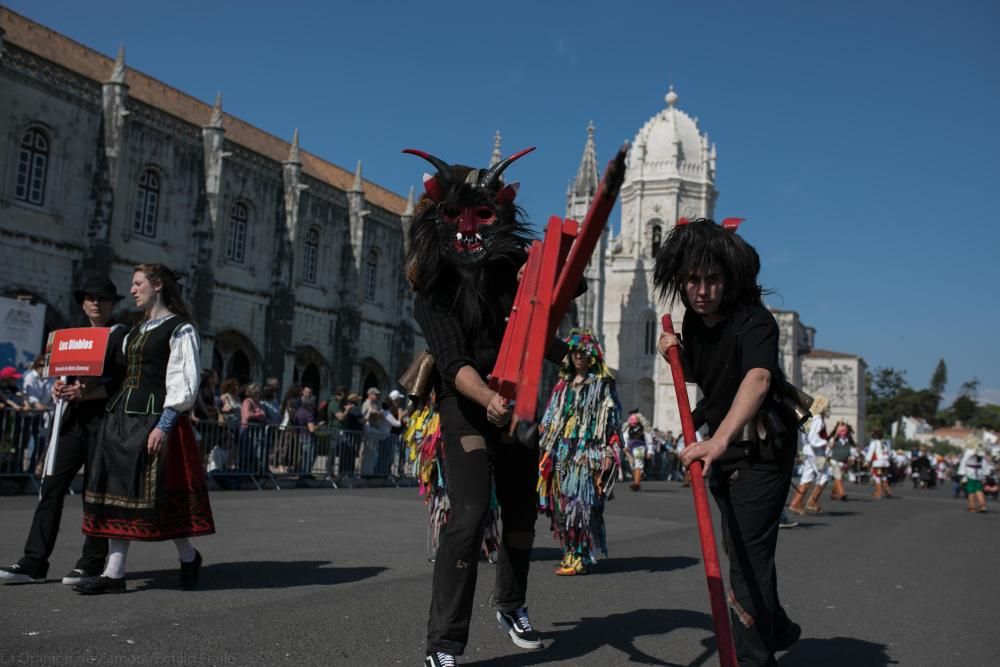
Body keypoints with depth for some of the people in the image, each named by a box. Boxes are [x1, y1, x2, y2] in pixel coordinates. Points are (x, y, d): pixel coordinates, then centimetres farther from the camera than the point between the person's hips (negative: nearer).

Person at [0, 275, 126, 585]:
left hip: (104, 419, -6)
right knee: (52, 486, 1)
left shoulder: (122, 335, -2)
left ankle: (91, 564, 8)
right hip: (74, 418, 6)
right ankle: (34, 562, 4)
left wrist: (85, 394, -20)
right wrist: (61, 387, -1)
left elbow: (123, 382, -10)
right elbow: (69, 373, 21)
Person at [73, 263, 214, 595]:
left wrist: (163, 426, -20)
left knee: (160, 494, -4)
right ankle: (114, 573, 9)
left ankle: (188, 556, 19)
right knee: (119, 492, 5)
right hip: (123, 416, 8)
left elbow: (184, 383, -13)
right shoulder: (136, 331, 18)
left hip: (156, 418, -8)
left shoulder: (180, 329, -7)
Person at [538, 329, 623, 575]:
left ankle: (581, 558, -4)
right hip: (561, 454, 6)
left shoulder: (603, 385, 3)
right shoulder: (563, 385, 18)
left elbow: (611, 421, -3)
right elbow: (550, 421, 21)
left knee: (581, 504, -9)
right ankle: (569, 554, 13)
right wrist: (546, 449, 15)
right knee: (562, 505, 4)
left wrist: (608, 453, -11)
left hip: (587, 453, -5)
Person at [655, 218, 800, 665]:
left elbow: (758, 379, -46)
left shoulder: (754, 322, -25)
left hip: (762, 448, -9)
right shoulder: (693, 319, -1)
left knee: (748, 551, -11)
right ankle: (776, 628, 43)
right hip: (723, 444, 9)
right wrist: (677, 354, -4)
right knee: (739, 545, 21)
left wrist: (719, 440, -60)